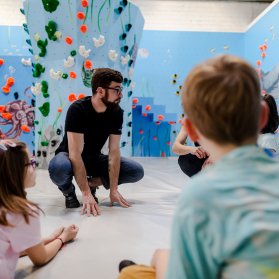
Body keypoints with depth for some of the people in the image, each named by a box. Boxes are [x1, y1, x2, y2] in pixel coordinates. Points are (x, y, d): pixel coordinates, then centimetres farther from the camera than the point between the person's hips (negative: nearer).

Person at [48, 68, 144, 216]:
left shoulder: (116, 112, -13)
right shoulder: (77, 109, -27)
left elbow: (114, 151, -14)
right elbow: (75, 154, -32)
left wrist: (113, 189, -18)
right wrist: (86, 194, -37)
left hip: (94, 158, 5)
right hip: (70, 158, -4)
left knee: (137, 171, -13)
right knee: (58, 168, -41)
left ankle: (93, 182, 4)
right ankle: (68, 190, -5)